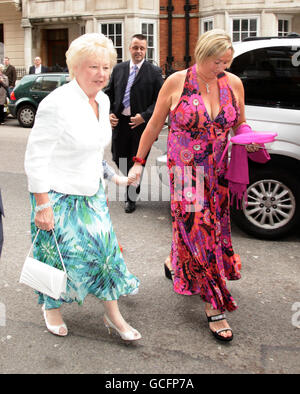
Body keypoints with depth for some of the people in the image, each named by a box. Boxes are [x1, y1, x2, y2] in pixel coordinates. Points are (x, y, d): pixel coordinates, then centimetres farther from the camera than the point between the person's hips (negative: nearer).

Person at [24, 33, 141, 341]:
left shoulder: (102, 101, 3)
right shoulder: (57, 104, -22)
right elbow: (35, 157, -20)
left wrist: (111, 176, 19)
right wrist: (42, 205, -21)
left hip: (92, 193, 7)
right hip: (58, 196, -7)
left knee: (105, 248, 7)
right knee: (59, 254, 7)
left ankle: (113, 315, 21)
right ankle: (51, 307, 35)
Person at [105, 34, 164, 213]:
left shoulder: (154, 72, -3)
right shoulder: (119, 69, 9)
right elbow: (110, 94, 14)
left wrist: (144, 116, -16)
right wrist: (109, 113, -2)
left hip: (141, 124, -4)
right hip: (119, 122, 4)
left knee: (136, 163, 4)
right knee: (118, 158, 11)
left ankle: (131, 198, 21)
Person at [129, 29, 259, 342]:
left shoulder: (233, 84, 3)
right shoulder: (177, 82, -7)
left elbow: (239, 124, 14)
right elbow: (154, 125, 1)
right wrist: (139, 161, 3)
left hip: (218, 173, 4)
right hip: (186, 172, -4)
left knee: (212, 226, 13)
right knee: (197, 229, -4)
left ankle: (173, 262, 44)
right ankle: (214, 307, 6)